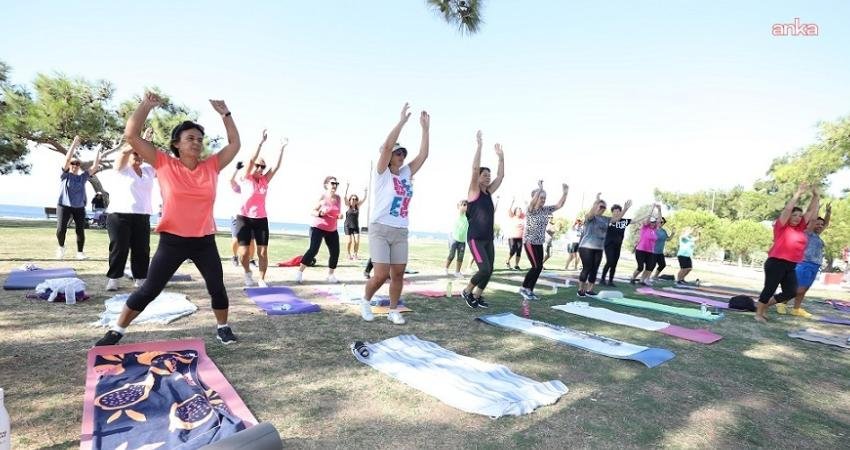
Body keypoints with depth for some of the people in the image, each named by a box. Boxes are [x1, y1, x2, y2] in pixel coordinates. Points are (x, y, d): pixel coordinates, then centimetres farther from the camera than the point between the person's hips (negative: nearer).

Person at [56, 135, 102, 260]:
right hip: (64, 205, -2)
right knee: (61, 229, -12)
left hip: (79, 207, 2)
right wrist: (74, 144, -16)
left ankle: (80, 252, 10)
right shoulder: (65, 175, -1)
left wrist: (98, 153, -8)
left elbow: (94, 167, -1)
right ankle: (61, 246, 16)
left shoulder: (83, 177, 6)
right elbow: (67, 159, -11)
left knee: (80, 231, -1)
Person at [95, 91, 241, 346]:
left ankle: (223, 328, 28)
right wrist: (146, 105, -3)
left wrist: (225, 113, 7)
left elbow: (235, 144, 8)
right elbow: (131, 135, -6)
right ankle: (117, 331, 25)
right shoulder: (164, 164, -3)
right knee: (149, 290, 7)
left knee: (217, 287, 10)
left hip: (205, 241, 2)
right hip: (172, 241, -2)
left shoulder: (211, 167, 2)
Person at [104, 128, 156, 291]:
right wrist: (143, 139, -22)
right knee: (119, 248, -2)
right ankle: (113, 279, 8)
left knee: (142, 249, 4)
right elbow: (124, 151, -16)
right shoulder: (123, 168, 1)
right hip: (119, 215, -4)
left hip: (142, 217, 4)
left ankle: (140, 279, 12)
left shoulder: (149, 169, 13)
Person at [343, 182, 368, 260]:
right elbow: (345, 197, -17)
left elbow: (364, 199, -3)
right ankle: (349, 254, 13)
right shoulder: (348, 206, -3)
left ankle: (355, 254, 11)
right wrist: (346, 188, -26)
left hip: (356, 226, 3)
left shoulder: (358, 206, 5)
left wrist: (365, 192, -17)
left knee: (357, 241, -8)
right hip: (348, 226, -3)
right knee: (350, 241, -7)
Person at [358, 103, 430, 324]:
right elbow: (387, 146, -17)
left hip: (400, 232, 5)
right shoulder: (382, 173, -4)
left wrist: (425, 128, 2)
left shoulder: (406, 173, 10)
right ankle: (365, 301, 19)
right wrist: (402, 120, -16)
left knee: (398, 274, 5)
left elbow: (423, 155, 6)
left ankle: (393, 311, 20)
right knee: (382, 274, -9)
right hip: (380, 229, -5)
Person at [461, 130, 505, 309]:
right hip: (475, 238, -7)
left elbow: (501, 176, 14)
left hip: (488, 239, 8)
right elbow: (475, 168, -17)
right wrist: (479, 145, -17)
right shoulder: (474, 191, -6)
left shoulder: (489, 192, 13)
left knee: (489, 270, 8)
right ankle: (467, 291, 8)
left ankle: (477, 296, 23)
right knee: (484, 270, -15)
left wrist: (501, 156, 10)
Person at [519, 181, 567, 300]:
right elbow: (533, 203, -35)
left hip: (539, 243, 7)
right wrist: (539, 189, -43)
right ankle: (524, 288, 3)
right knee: (536, 266, -11)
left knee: (539, 267, 5)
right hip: (529, 242, -7)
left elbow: (559, 205, 2)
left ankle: (529, 290, 15)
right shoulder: (530, 210, -12)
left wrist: (565, 193, -11)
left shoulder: (545, 210, 7)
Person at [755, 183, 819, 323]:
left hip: (791, 266, 7)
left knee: (791, 292, 5)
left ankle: (765, 304, 22)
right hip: (776, 263, -7)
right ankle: (759, 313, 7)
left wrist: (815, 196, 13)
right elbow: (788, 209, -14)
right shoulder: (782, 226, -4)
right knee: (769, 289, -3)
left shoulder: (800, 228, 13)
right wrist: (798, 194, -10)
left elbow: (811, 212, 17)